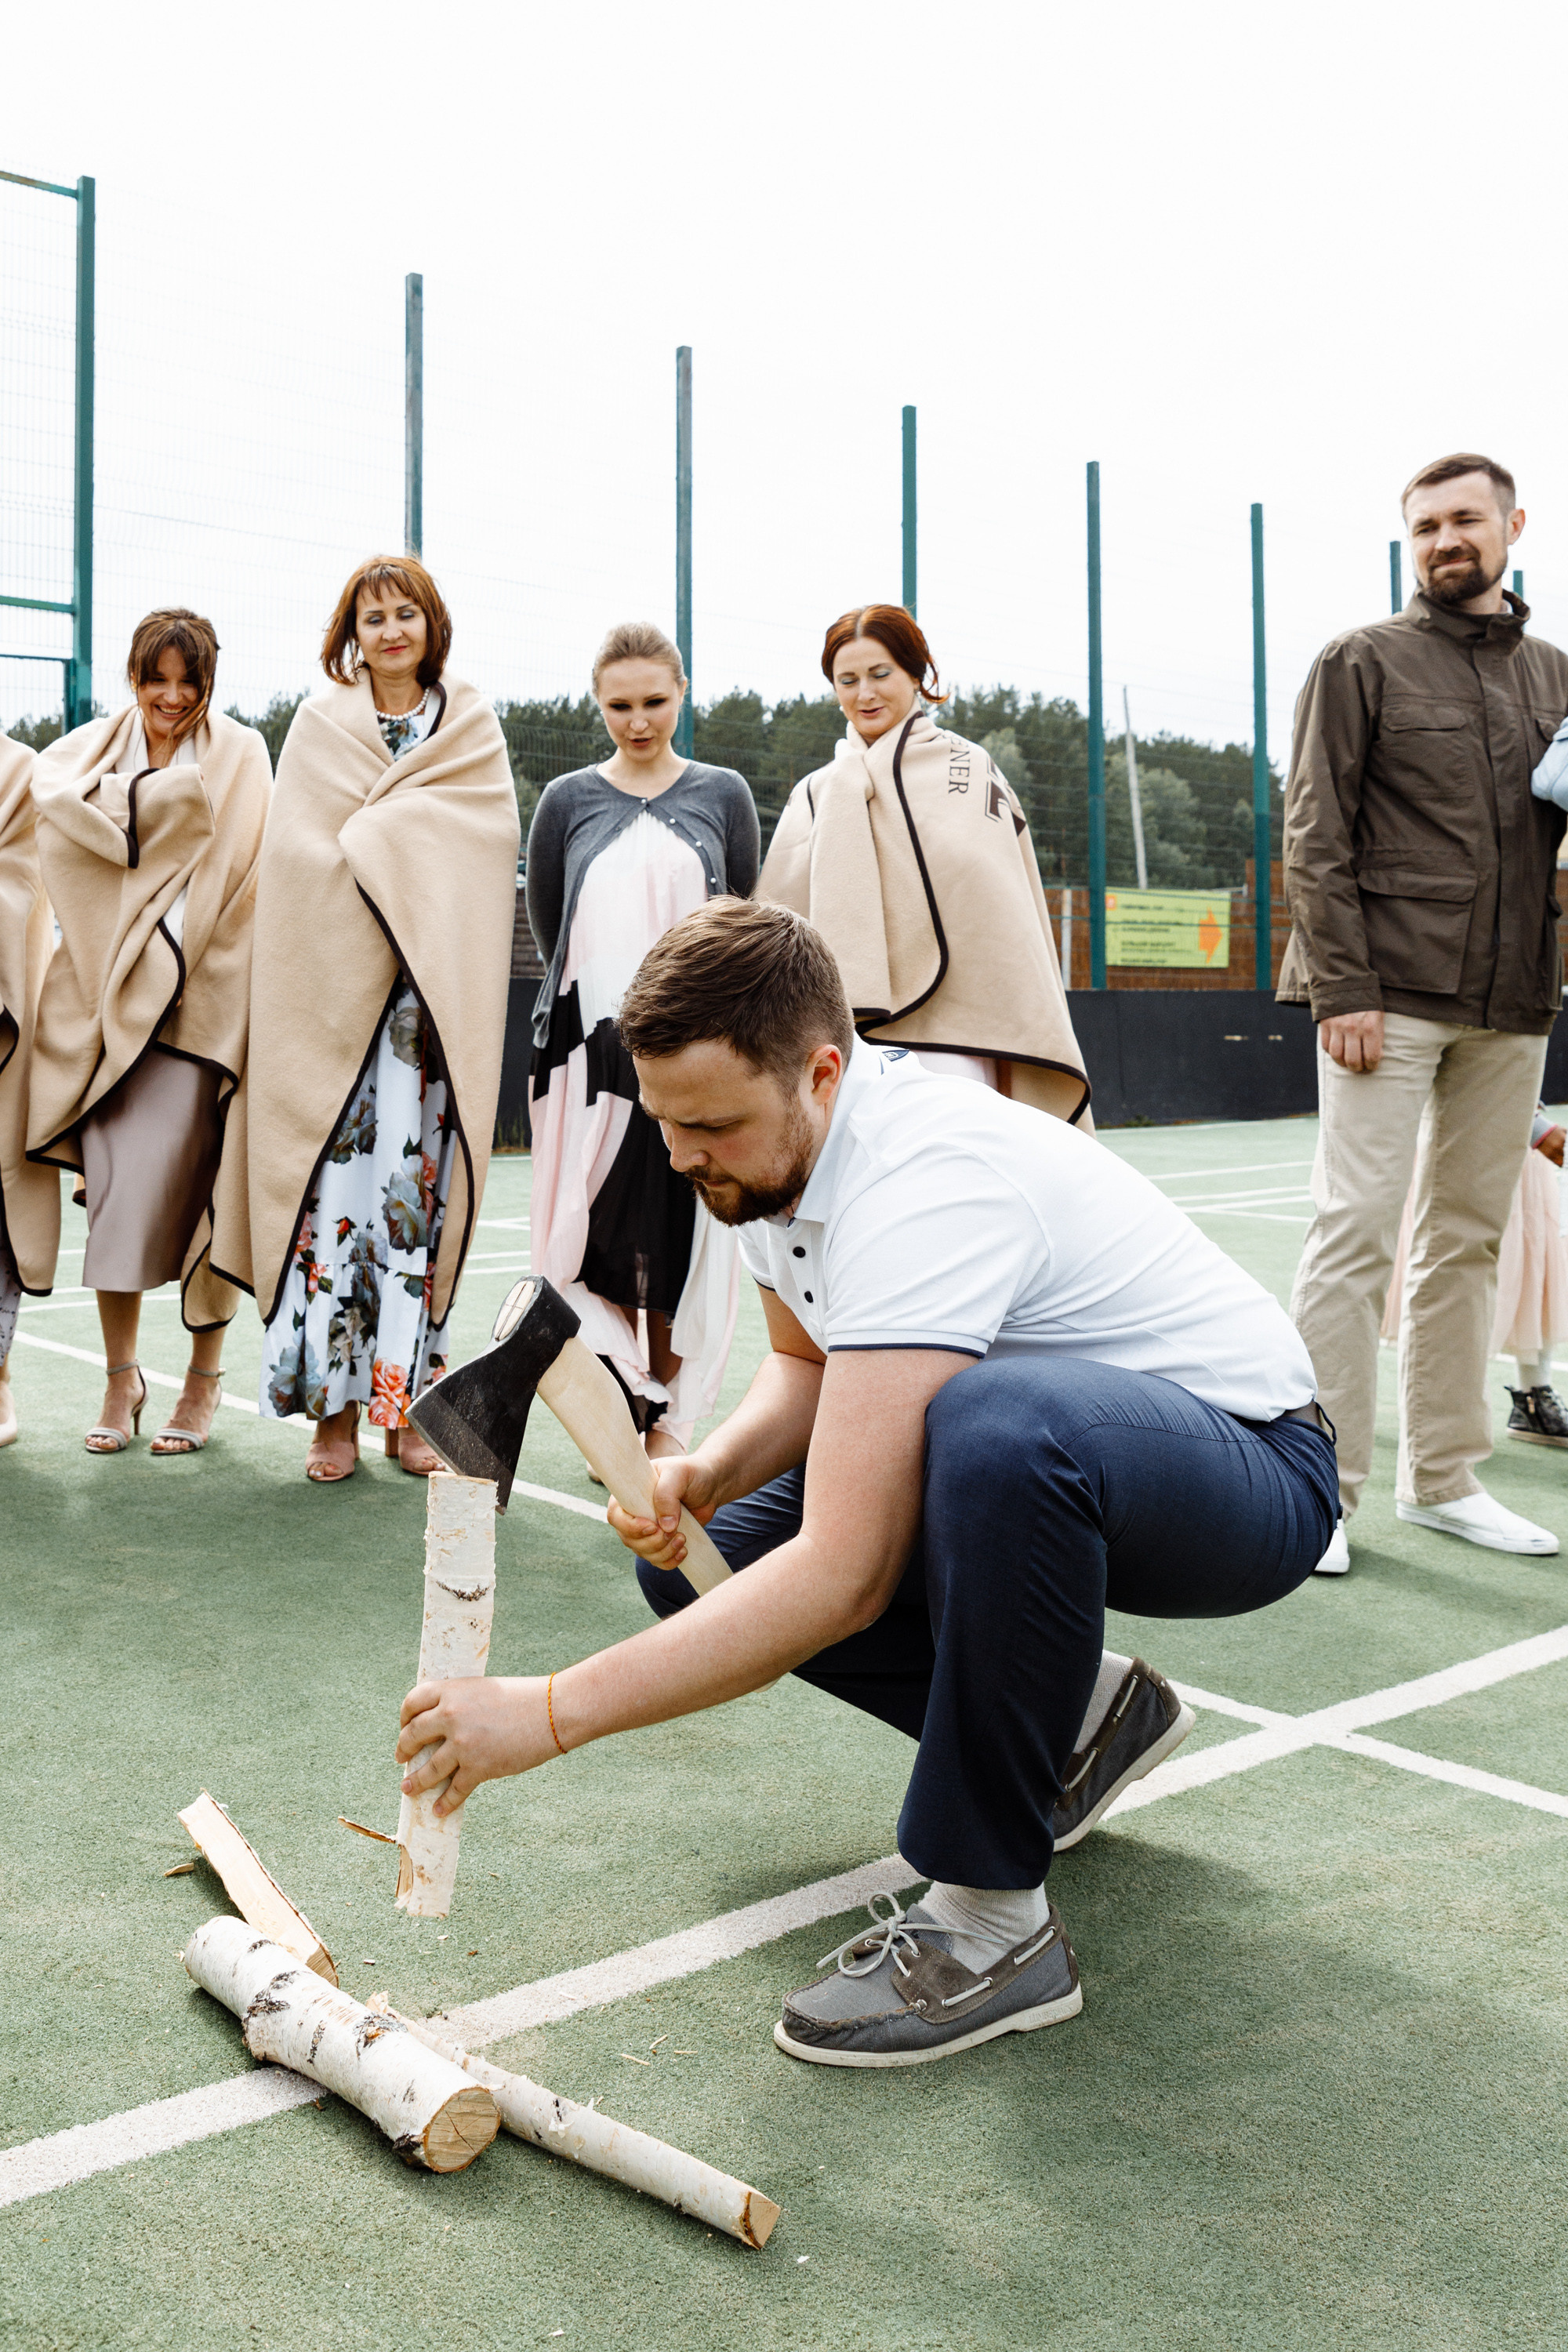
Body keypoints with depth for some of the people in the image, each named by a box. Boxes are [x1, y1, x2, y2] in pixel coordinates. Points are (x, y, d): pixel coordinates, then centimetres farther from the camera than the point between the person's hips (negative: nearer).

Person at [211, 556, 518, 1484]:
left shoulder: (472, 724, 14)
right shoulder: (319, 724, 13)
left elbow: (489, 841, 1)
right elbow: (298, 851, 5)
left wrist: (369, 840, -5)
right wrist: (398, 863, -7)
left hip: (434, 988, 0)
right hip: (335, 983, 0)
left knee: (415, 1180, -4)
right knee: (337, 1182, -6)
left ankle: (406, 1402, 2)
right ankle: (336, 1408, -1)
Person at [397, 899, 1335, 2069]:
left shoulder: (924, 1182, -33)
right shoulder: (774, 1147, -4)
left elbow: (845, 1576, -38)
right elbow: (808, 1367, 12)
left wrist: (552, 1711, -34)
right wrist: (700, 1476, -10)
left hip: (1252, 1469, -9)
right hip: (1039, 1477, 9)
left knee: (998, 1424, -42)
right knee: (698, 1554, 0)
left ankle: (993, 1922, -22)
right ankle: (1075, 1718, 12)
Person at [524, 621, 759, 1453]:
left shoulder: (723, 794, 8)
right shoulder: (567, 800, 8)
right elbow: (548, 928, 14)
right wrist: (610, 998, 12)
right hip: (592, 1049, 0)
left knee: (683, 1242, 0)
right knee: (599, 1240, -3)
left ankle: (670, 1423, 13)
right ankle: (620, 1423, 10)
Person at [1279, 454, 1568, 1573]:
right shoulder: (1363, 663, 2)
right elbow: (1315, 838, -5)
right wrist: (1341, 988, -13)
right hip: (1391, 995, -5)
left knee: (1470, 1238, 8)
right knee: (1357, 1232, -6)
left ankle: (1443, 1477, 18)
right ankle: (1322, 1488, 1)